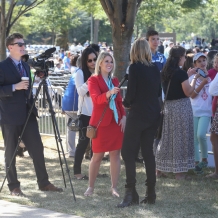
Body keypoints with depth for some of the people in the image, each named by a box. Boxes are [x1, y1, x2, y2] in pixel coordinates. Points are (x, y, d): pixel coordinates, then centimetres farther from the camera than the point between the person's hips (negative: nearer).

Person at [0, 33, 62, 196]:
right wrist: (14, 87, -24)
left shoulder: (26, 66, 14)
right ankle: (14, 186, 11)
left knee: (37, 148, 4)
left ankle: (44, 183, 11)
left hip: (27, 114, 7)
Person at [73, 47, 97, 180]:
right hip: (85, 113, -4)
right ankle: (77, 171, 2)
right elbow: (80, 91, -14)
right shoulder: (80, 73, -3)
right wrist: (90, 81, -27)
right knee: (84, 141, -3)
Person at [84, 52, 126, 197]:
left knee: (116, 154, 2)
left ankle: (114, 187, 7)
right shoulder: (93, 80, -3)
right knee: (97, 156, 0)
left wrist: (123, 116, 4)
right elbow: (96, 99, -18)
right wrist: (109, 93, -36)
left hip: (116, 121, 5)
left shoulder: (115, 81, 15)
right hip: (101, 122, -5)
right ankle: (91, 187, 13)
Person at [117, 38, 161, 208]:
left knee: (128, 152, -2)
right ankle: (151, 192, 13)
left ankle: (131, 193, -10)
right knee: (148, 151, 13)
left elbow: (131, 93, -13)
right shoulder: (155, 68, 7)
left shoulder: (135, 67, -11)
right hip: (154, 114, 7)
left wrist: (126, 102, 7)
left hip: (138, 114, -7)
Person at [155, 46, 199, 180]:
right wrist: (194, 78, -3)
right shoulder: (181, 73, -16)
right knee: (181, 138, 2)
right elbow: (188, 92, -13)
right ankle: (180, 172, 7)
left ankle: (159, 169, 19)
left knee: (166, 138, 14)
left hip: (168, 106, 7)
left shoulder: (164, 72, 5)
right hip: (181, 107, -7)